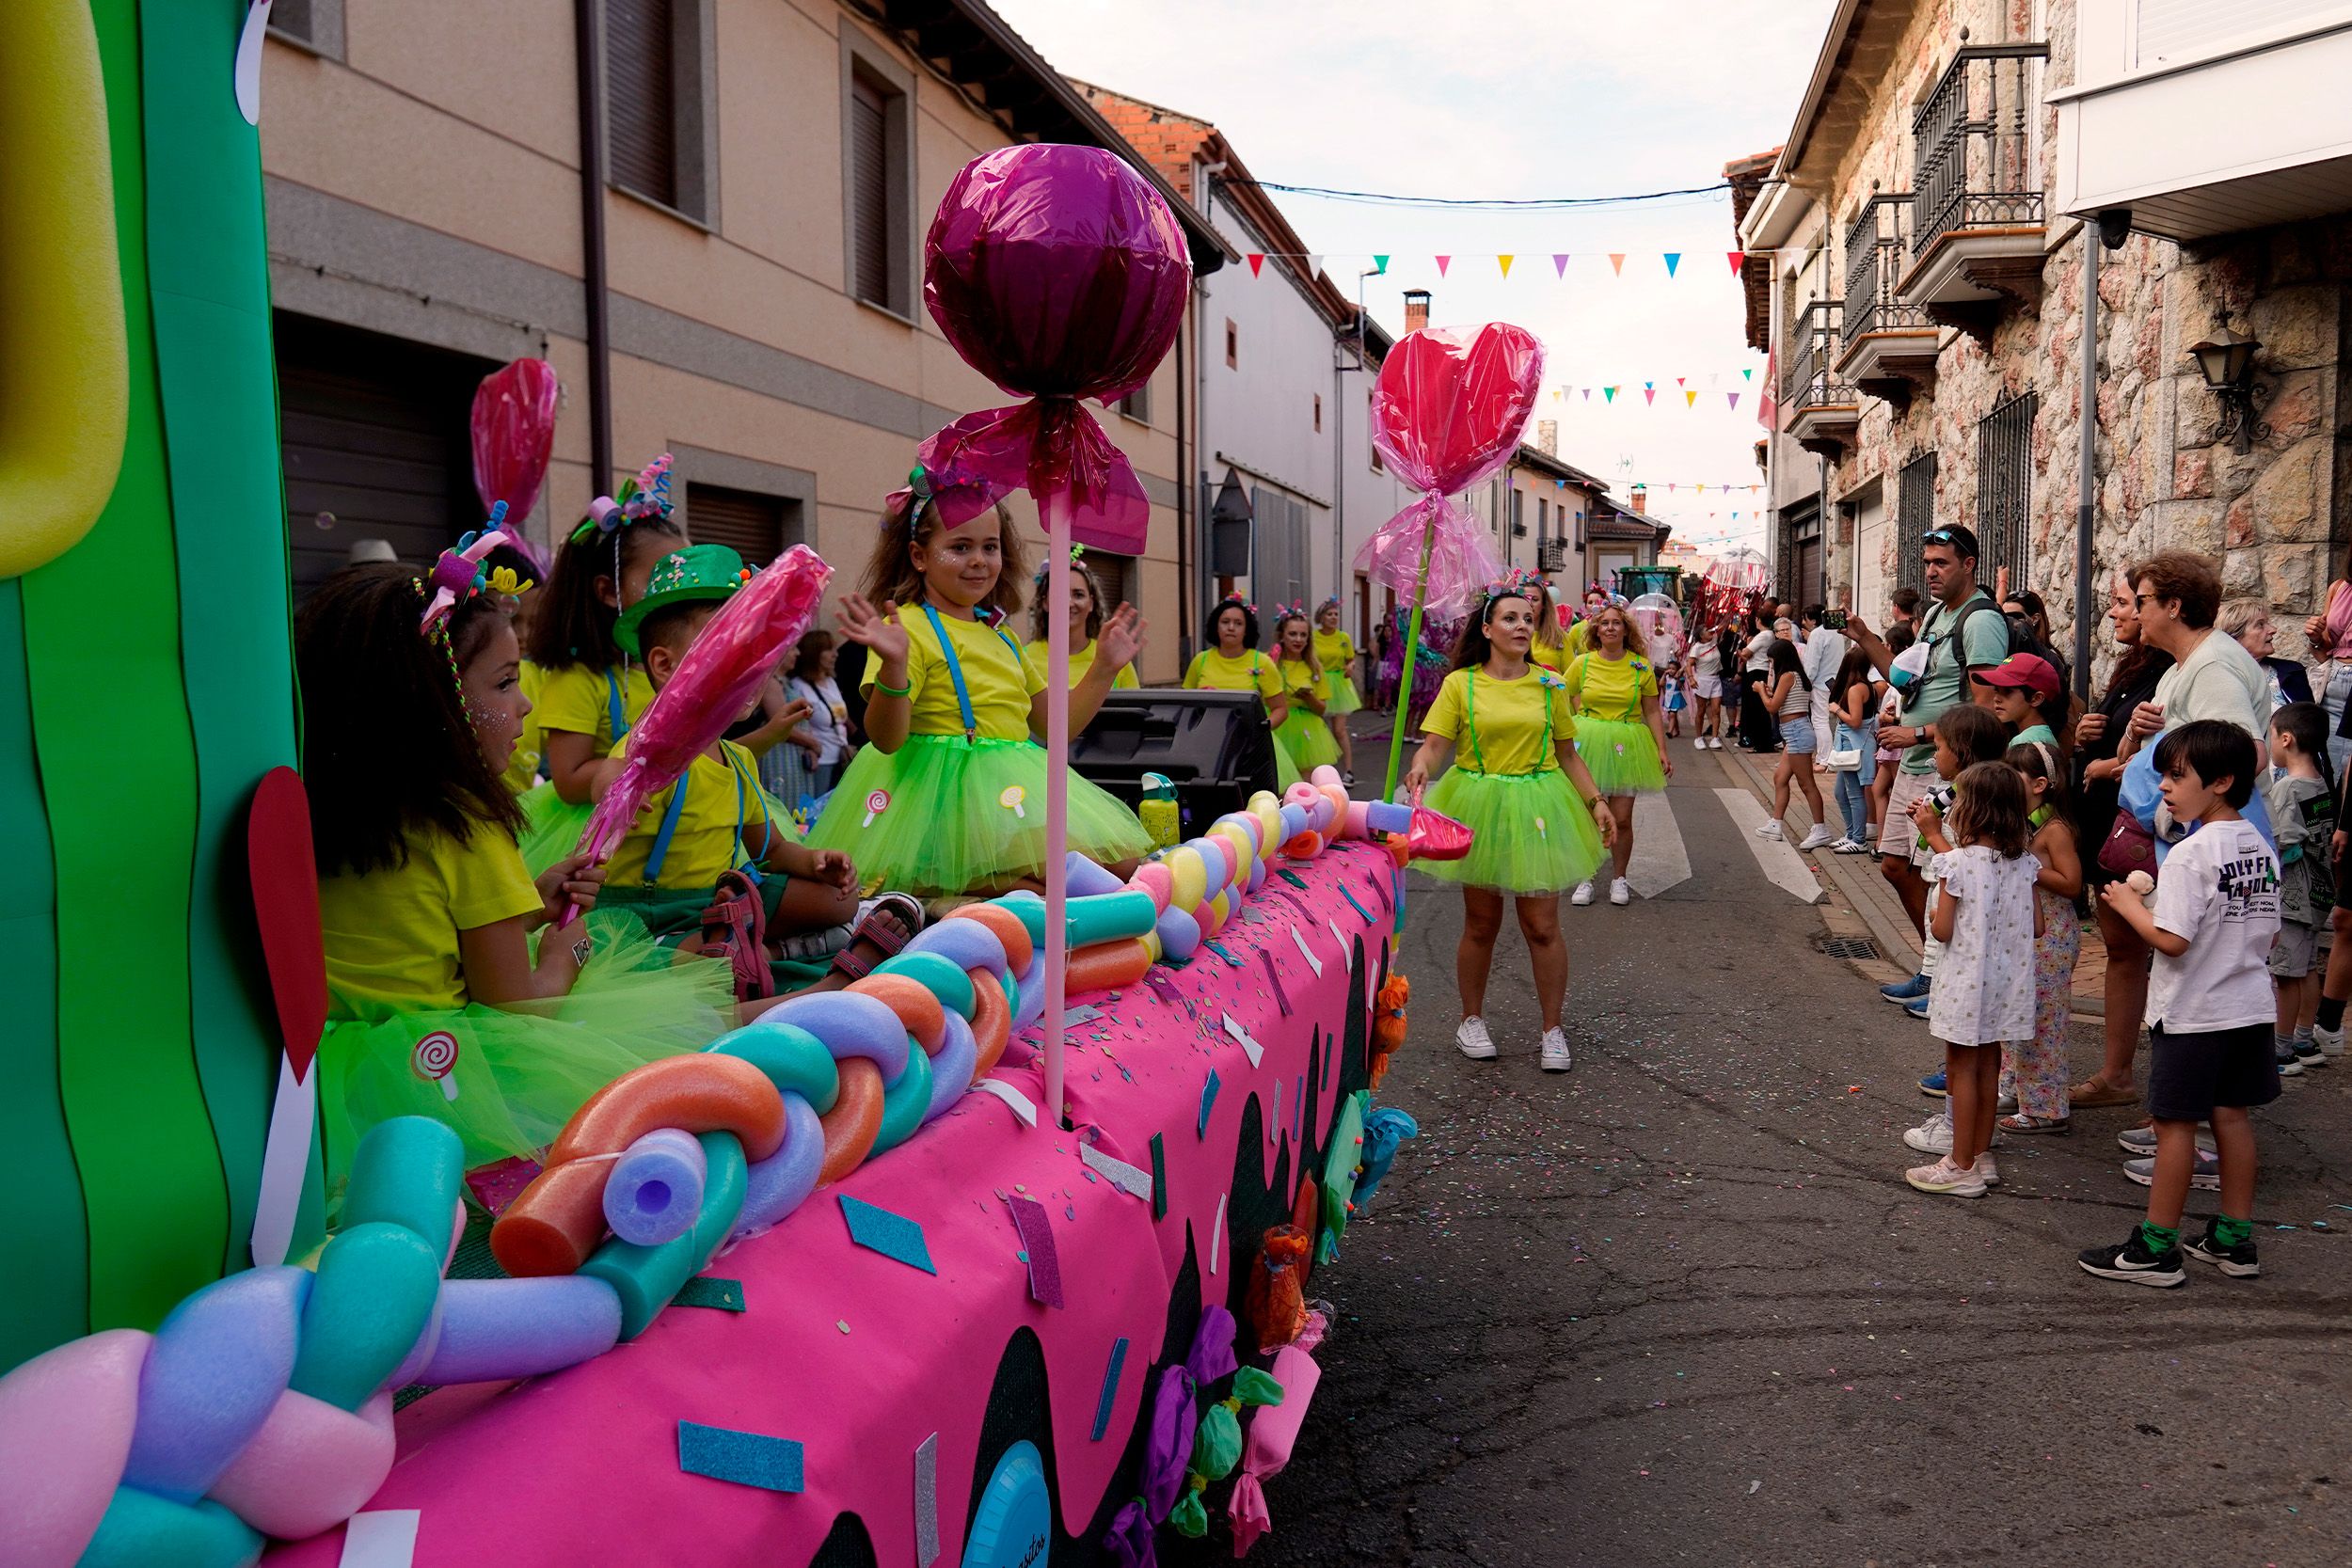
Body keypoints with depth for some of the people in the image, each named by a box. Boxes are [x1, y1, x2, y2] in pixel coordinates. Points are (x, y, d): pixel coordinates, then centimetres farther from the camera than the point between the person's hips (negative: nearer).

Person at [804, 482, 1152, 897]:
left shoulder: (999, 637, 18)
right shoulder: (908, 629, -7)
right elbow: (885, 739, -18)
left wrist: (1104, 668, 16)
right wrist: (893, 666, -34)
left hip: (1012, 785, 9)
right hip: (952, 795, -9)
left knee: (1121, 862, 0)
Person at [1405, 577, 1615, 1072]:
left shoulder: (1550, 686, 4)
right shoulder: (1460, 684, -2)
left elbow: (1568, 755, 10)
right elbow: (1435, 743, -8)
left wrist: (1596, 803, 2)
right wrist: (1420, 768, -29)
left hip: (1536, 810, 1)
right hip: (1479, 808, -1)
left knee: (1542, 926, 1)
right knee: (1481, 924, 9)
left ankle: (1553, 1030, 15)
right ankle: (1472, 1019, 28)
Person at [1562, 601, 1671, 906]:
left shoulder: (1641, 666, 2)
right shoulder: (1581, 663, 1)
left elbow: (1652, 712, 6)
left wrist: (1662, 751, 1)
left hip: (1626, 747, 0)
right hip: (1587, 743, 0)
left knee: (1622, 819, 0)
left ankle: (1619, 878, 19)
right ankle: (1585, 879, 16)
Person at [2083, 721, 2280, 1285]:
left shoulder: (2190, 855, -21)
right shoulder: (2262, 849, 5)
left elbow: (2171, 940, -25)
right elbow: (2268, 932, 11)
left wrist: (2130, 905, -10)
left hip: (2192, 1013, -8)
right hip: (2250, 1006, 8)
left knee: (2175, 1123, 0)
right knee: (2232, 1115, 15)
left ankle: (2155, 1248, 8)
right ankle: (2233, 1240, 24)